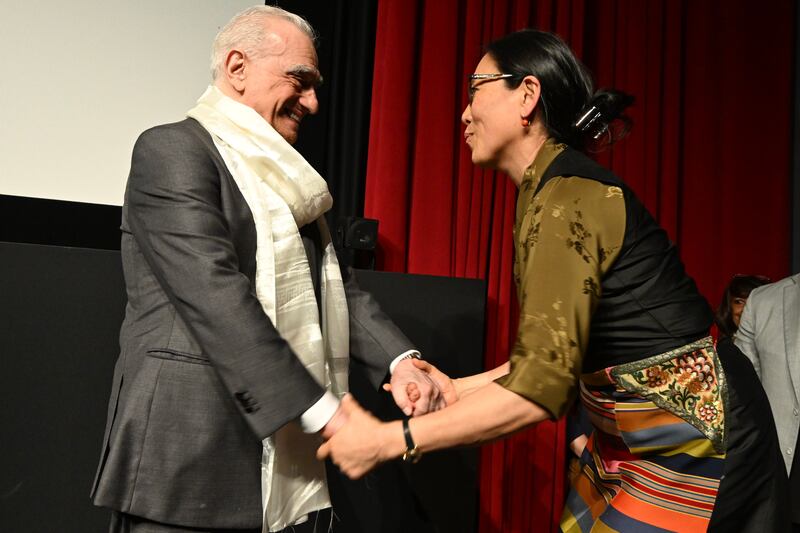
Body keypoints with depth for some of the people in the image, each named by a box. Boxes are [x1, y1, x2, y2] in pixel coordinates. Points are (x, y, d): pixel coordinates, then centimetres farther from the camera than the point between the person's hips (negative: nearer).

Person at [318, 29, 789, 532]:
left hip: (687, 438, -8)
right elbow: (555, 351, 9)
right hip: (635, 433, 8)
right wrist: (461, 389, 5)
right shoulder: (551, 188, 5)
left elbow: (541, 386, -29)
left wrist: (388, 440, -25)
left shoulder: (568, 199, -23)